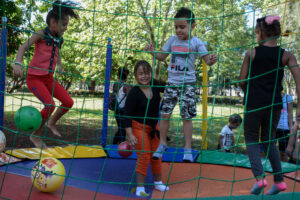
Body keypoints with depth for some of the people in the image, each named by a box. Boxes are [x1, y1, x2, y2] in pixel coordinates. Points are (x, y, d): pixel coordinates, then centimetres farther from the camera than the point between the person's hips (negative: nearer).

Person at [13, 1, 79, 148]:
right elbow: (24, 47, -21)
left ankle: (52, 123, 27)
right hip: (34, 77, -7)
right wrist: (18, 63, -35)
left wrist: (59, 65, 17)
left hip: (48, 78, 7)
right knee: (50, 105, -22)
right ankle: (35, 135, -1)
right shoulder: (41, 35, -12)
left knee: (68, 102, 0)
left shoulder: (58, 40, 6)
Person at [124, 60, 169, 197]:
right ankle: (140, 188, 7)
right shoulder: (134, 92, -20)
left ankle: (158, 183, 33)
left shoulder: (155, 86, -7)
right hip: (139, 127, -5)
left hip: (153, 126, 6)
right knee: (144, 157, -6)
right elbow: (127, 115, -20)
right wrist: (130, 134, -26)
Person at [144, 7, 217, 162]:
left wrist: (212, 60, -30)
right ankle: (162, 144, 21)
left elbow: (207, 60, -7)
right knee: (165, 114, 4)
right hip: (172, 82, 4)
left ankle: (188, 148, 9)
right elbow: (162, 56, 15)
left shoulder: (196, 42, -5)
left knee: (186, 116, -2)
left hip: (188, 84, -3)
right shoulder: (173, 40, 5)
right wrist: (152, 52, -3)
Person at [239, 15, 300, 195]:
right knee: (269, 141, 19)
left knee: (252, 139, 11)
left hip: (253, 104, -3)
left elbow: (242, 81, -1)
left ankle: (259, 177, -6)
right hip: (274, 105, 3)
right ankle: (279, 180, 16)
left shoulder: (252, 53, -2)